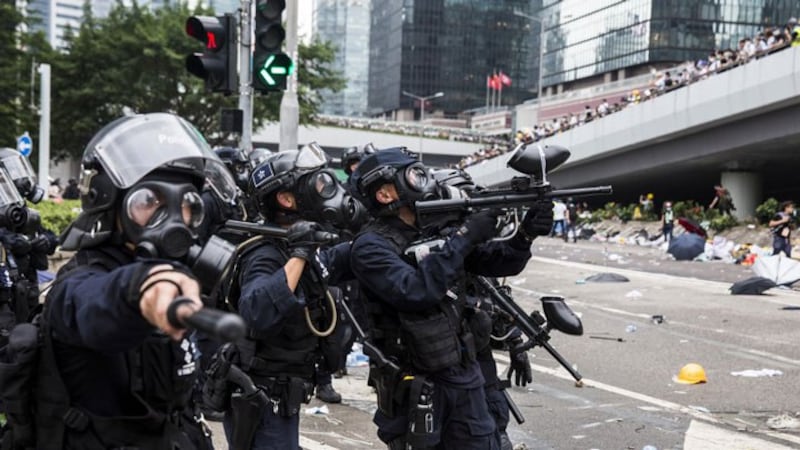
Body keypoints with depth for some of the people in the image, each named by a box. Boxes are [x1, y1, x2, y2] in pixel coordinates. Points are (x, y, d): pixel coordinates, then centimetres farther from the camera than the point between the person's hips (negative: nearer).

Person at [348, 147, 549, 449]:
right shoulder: (370, 246, -14)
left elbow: (498, 262, 7)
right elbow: (415, 291, -29)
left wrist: (525, 235, -13)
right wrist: (463, 238, -25)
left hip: (462, 374, 6)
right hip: (411, 386, -6)